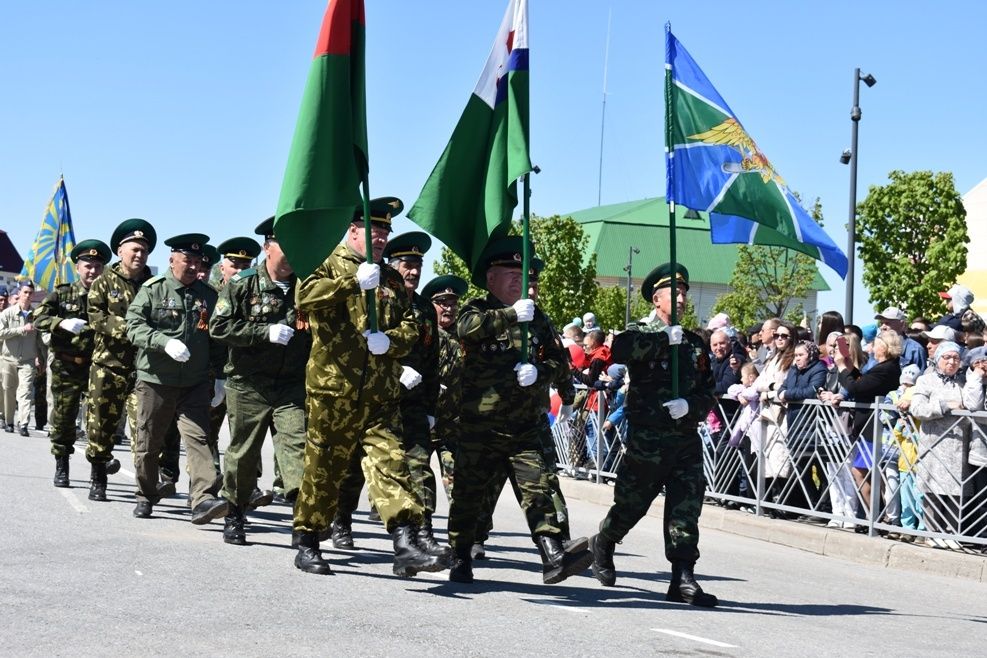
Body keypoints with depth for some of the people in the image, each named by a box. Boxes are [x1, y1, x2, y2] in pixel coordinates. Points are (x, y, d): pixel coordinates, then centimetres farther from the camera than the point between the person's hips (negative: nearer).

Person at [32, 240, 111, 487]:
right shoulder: (62, 293, 5)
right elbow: (39, 319, -5)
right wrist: (63, 323, -22)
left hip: (97, 365, 0)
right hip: (66, 367, 0)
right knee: (63, 418, 4)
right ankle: (61, 467, 16)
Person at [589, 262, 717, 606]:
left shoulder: (694, 343, 14)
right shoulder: (642, 333, -1)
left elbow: (708, 393, 12)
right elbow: (619, 349, -26)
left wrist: (690, 405, -9)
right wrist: (665, 339, -24)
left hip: (686, 439, 4)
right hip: (647, 439, -4)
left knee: (686, 510, -5)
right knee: (630, 506, 10)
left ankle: (682, 578, -4)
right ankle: (602, 545, 37)